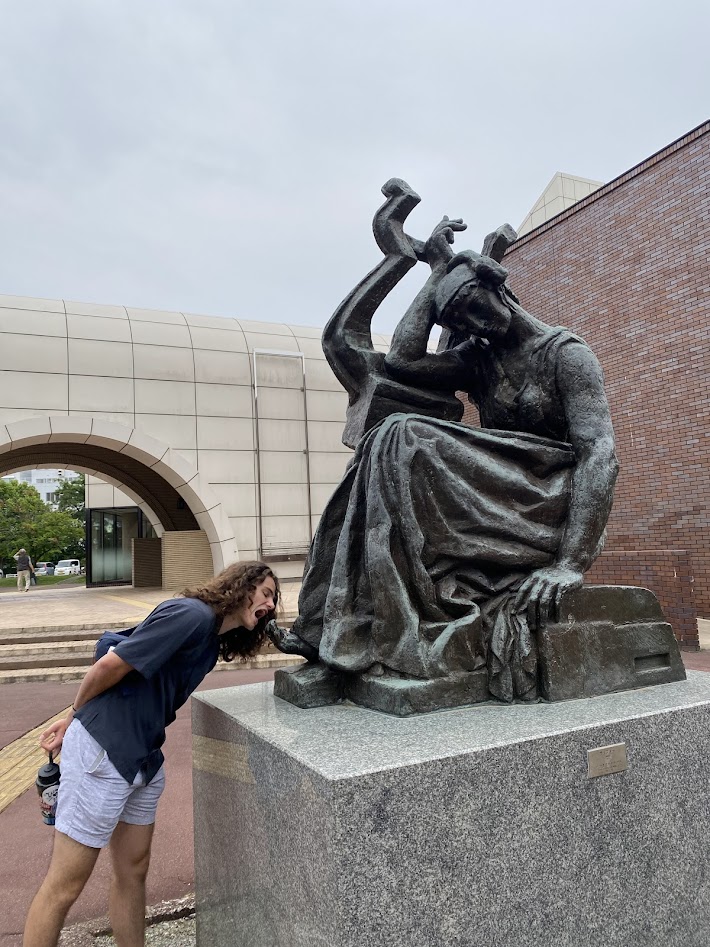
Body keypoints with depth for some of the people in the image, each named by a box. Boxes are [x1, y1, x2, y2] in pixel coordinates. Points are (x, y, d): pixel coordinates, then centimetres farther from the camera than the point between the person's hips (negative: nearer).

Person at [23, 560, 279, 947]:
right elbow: (110, 666, -20)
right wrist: (77, 716, -2)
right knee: (65, 885, 6)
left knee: (133, 871, 18)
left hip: (144, 759, 9)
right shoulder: (193, 614, -21)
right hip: (102, 754, -9)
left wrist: (74, 719, 10)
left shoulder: (212, 640, 10)